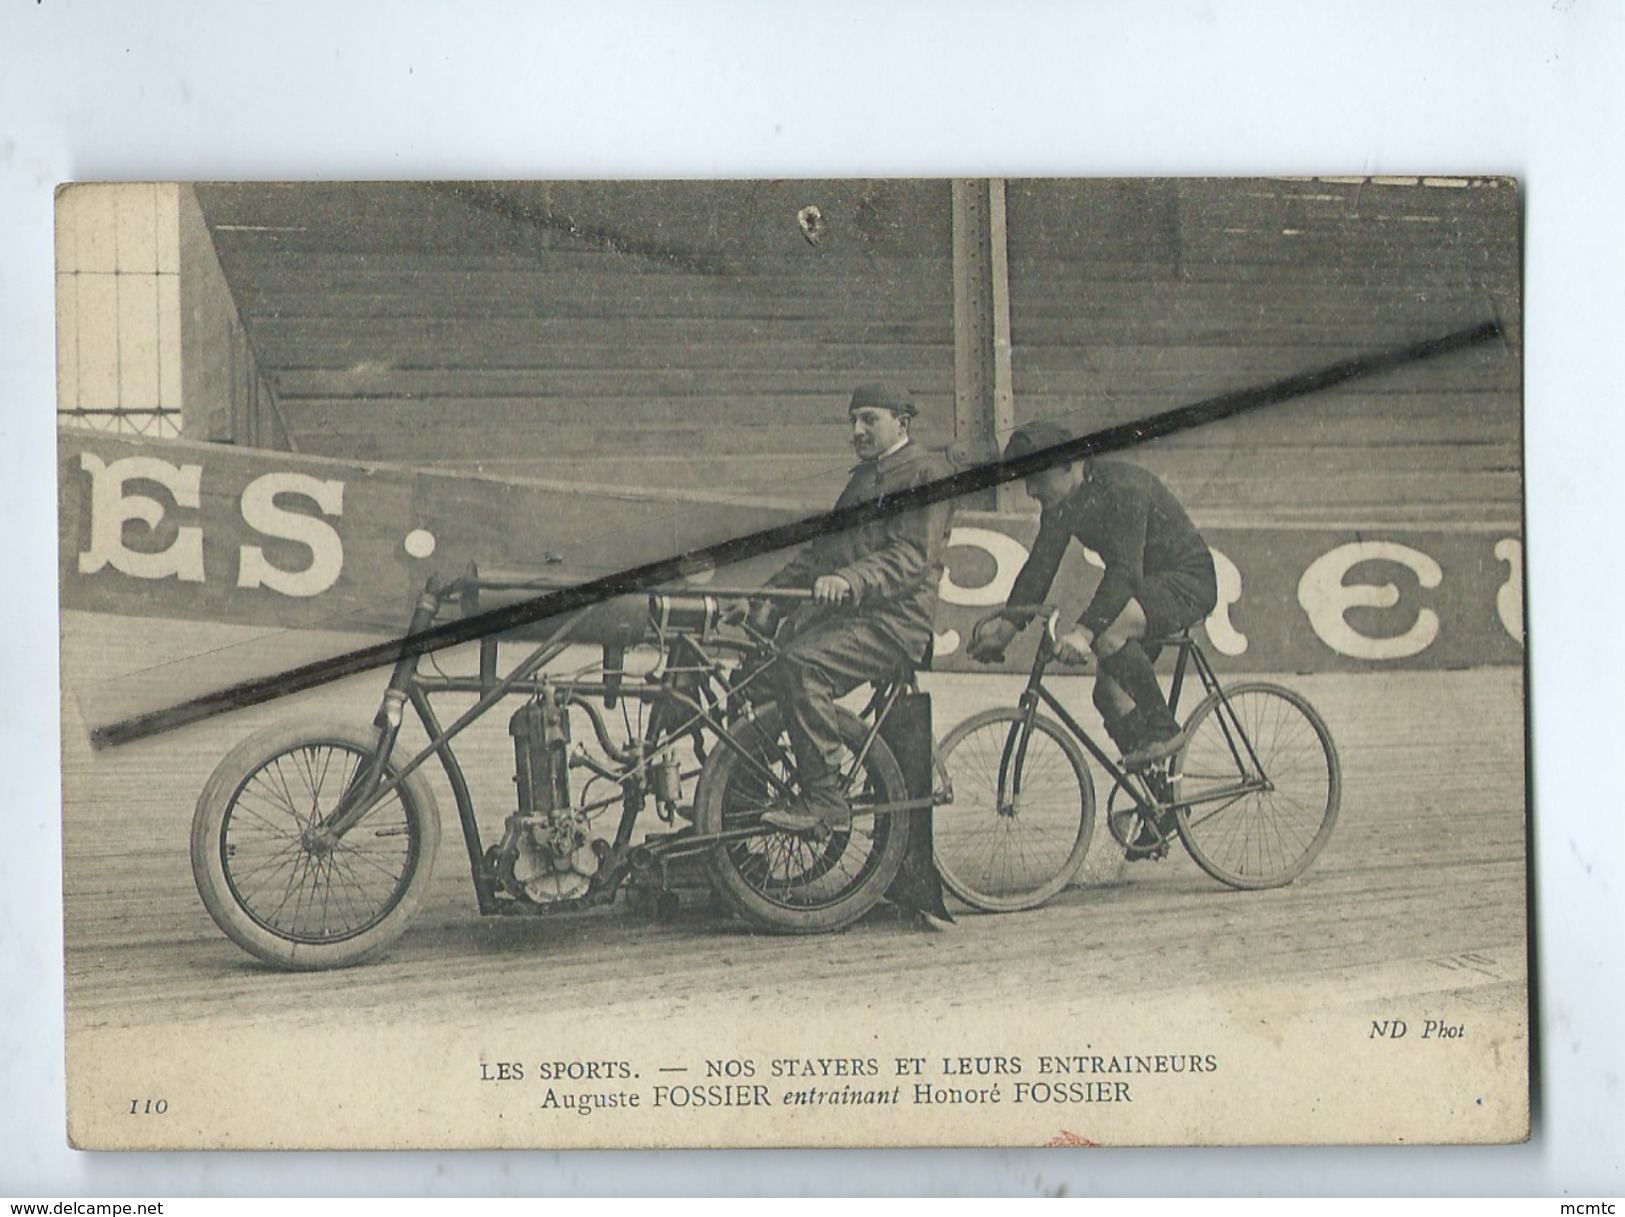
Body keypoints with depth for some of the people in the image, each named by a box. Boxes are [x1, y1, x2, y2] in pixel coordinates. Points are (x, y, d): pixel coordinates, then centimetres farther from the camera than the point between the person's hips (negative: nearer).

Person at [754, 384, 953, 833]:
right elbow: (824, 548, 29)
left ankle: (825, 799, -27)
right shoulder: (865, 476, 26)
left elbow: (914, 552, -17)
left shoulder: (926, 470, -3)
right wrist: (769, 592, 17)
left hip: (895, 619, -9)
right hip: (842, 612, 9)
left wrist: (850, 580, -31)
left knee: (802, 663, -30)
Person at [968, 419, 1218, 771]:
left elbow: (1125, 570, -38)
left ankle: (1163, 729, -20)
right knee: (1110, 693, -1)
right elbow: (1040, 567, -2)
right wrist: (1006, 623, -16)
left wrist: (1085, 630, -49)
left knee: (1108, 631, -33)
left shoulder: (1121, 488, -28)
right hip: (1145, 585, 9)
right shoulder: (1061, 504, -3)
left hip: (1188, 582, -9)